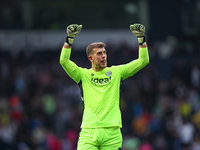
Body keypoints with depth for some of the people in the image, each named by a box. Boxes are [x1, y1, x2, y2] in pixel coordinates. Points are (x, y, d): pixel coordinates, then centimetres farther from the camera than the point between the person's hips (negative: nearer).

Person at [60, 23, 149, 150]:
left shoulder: (116, 72, 13)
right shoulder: (83, 74, 10)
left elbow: (143, 61, 10)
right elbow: (64, 61, -5)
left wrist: (141, 38, -1)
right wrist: (70, 38, -14)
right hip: (89, 132, -1)